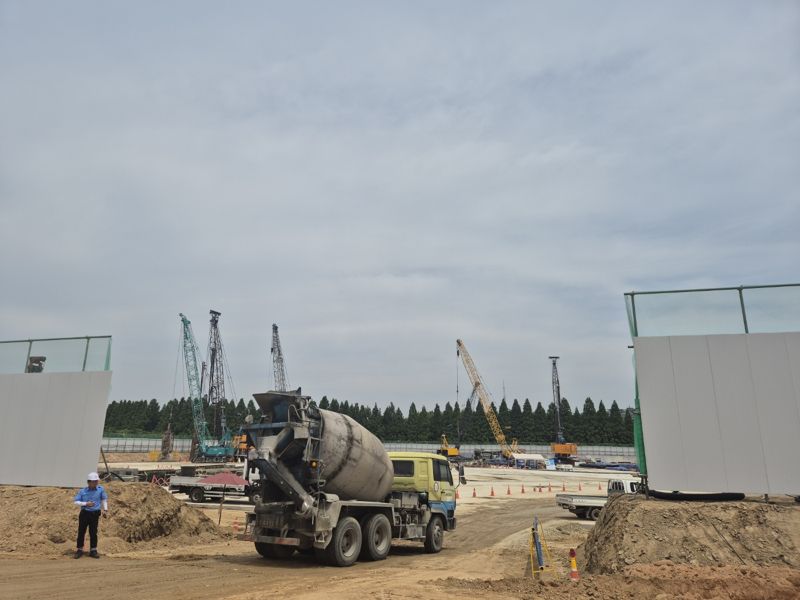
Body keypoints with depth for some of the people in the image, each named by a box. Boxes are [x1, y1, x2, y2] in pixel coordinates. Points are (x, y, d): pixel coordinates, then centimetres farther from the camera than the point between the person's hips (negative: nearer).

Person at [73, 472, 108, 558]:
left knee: (93, 533, 5)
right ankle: (80, 550, 20)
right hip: (84, 513, 0)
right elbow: (76, 502, -3)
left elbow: (104, 499, 10)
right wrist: (86, 504, -17)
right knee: (81, 532, 4)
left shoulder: (100, 489, -2)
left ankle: (93, 550, 16)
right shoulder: (82, 491, -5)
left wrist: (105, 510, 5)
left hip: (95, 514, 0)